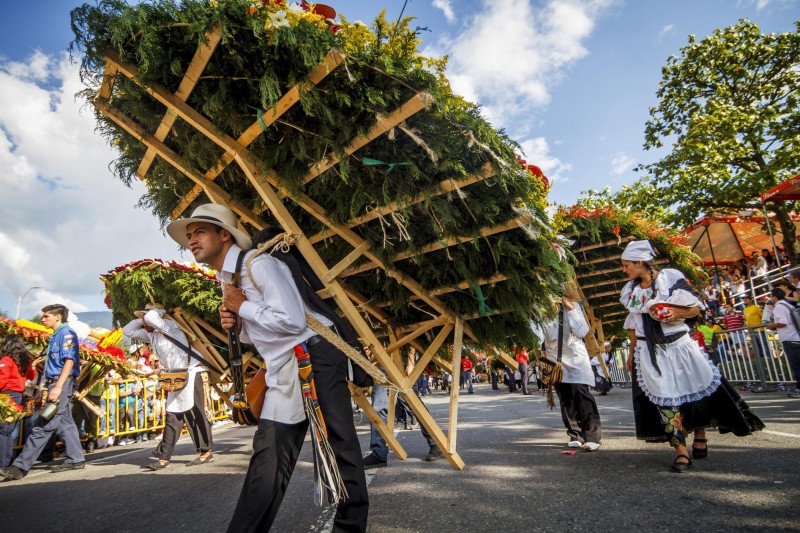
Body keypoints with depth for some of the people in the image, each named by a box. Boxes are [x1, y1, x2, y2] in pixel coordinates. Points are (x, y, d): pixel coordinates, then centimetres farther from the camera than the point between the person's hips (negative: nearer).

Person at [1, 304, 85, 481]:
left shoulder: (67, 333, -11)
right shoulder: (56, 335, 18)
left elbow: (69, 361, -19)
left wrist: (57, 387, -24)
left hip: (62, 383, -10)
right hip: (56, 382, 10)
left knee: (43, 426, -7)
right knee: (65, 423, 10)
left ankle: (20, 466, -4)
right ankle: (75, 459, 15)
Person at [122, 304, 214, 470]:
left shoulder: (169, 326, -11)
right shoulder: (151, 334, 15)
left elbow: (151, 317, -28)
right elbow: (128, 331, 21)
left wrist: (157, 312, -7)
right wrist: (141, 319, 11)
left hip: (191, 373, -9)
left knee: (194, 414, -5)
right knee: (172, 417, 10)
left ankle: (206, 452, 4)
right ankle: (164, 457, 15)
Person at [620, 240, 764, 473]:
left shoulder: (671, 278, -6)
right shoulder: (630, 290, 6)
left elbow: (695, 308, -2)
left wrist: (677, 313, -22)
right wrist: (632, 352, 14)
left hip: (679, 346, -2)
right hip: (650, 352, 2)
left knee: (696, 390, 7)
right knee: (664, 398, -2)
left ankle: (700, 436, 30)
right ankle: (681, 449, 4)